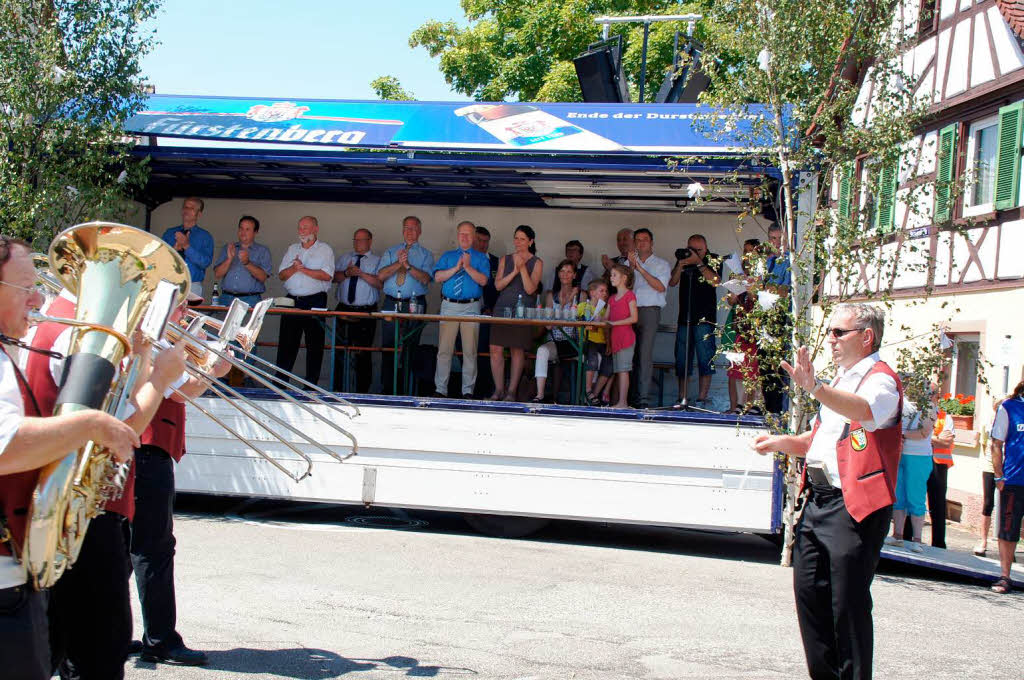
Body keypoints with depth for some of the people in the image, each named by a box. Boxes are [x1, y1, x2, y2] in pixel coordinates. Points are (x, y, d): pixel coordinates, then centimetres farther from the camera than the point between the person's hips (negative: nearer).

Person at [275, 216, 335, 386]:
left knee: (315, 343, 0)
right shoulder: (292, 249, 17)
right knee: (287, 342, 3)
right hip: (292, 301, 4)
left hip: (315, 301, -4)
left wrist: (303, 269, -11)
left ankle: (311, 383, 5)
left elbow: (327, 275, -11)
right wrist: (294, 268, -8)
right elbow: (282, 275, 10)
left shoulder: (325, 249, 3)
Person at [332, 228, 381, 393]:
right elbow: (334, 277, 4)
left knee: (363, 354, 1)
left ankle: (362, 391, 8)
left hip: (366, 313, -3)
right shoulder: (343, 258, 17)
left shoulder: (377, 261, 6)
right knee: (340, 352, 3)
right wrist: (347, 273, -13)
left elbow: (380, 283, -9)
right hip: (344, 310, 3)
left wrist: (361, 273, -15)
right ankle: (337, 389, 10)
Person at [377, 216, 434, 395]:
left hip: (414, 306, -2)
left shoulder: (426, 255, 10)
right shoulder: (390, 252, 16)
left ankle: (404, 390, 2)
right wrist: (398, 263, -11)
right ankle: (387, 389, 6)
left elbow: (425, 278, -7)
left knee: (409, 350, -3)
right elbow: (381, 275, 2)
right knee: (388, 347, 0)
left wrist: (408, 265, -17)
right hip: (391, 304, 2)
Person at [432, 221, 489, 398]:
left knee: (470, 351, 0)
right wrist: (456, 268, -8)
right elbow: (438, 277, 2)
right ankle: (440, 389, 5)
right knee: (444, 349, 0)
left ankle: (468, 391, 7)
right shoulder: (447, 256, 15)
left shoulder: (481, 258, 8)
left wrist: (468, 267, -14)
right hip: (449, 306, 1)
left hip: (471, 307, -1)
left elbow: (483, 280, -5)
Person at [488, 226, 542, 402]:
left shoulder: (536, 263, 5)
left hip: (523, 311, -2)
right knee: (495, 349, -6)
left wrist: (523, 268, -13)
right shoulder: (505, 260, 14)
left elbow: (530, 289, -5)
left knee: (517, 350, -2)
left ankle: (512, 391, 4)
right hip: (502, 308, 3)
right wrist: (514, 271, -8)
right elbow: (498, 285, 4)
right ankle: (499, 390, 2)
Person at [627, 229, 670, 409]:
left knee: (645, 354, -12)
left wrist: (640, 269, -7)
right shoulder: (629, 262, 20)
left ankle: (643, 397, -15)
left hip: (650, 311, -3)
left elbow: (661, 287, -5)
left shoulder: (661, 264, 11)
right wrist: (631, 266, -5)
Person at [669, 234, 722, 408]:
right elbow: (672, 282, 5)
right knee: (682, 360, 6)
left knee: (705, 359, -7)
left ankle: (702, 399, -6)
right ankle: (682, 399, 13)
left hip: (705, 318, -4)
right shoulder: (683, 260, 13)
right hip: (684, 316, 5)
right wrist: (681, 264, -9)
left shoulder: (713, 260, 2)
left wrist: (698, 262, -14)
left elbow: (715, 281, -13)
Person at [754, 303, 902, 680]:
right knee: (809, 593, 11)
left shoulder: (881, 379, -9)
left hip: (855, 507, -9)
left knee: (848, 602, -6)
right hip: (818, 501, 9)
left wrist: (815, 387, -49)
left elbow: (865, 411, -34)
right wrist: (781, 442, 13)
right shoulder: (840, 380, 21)